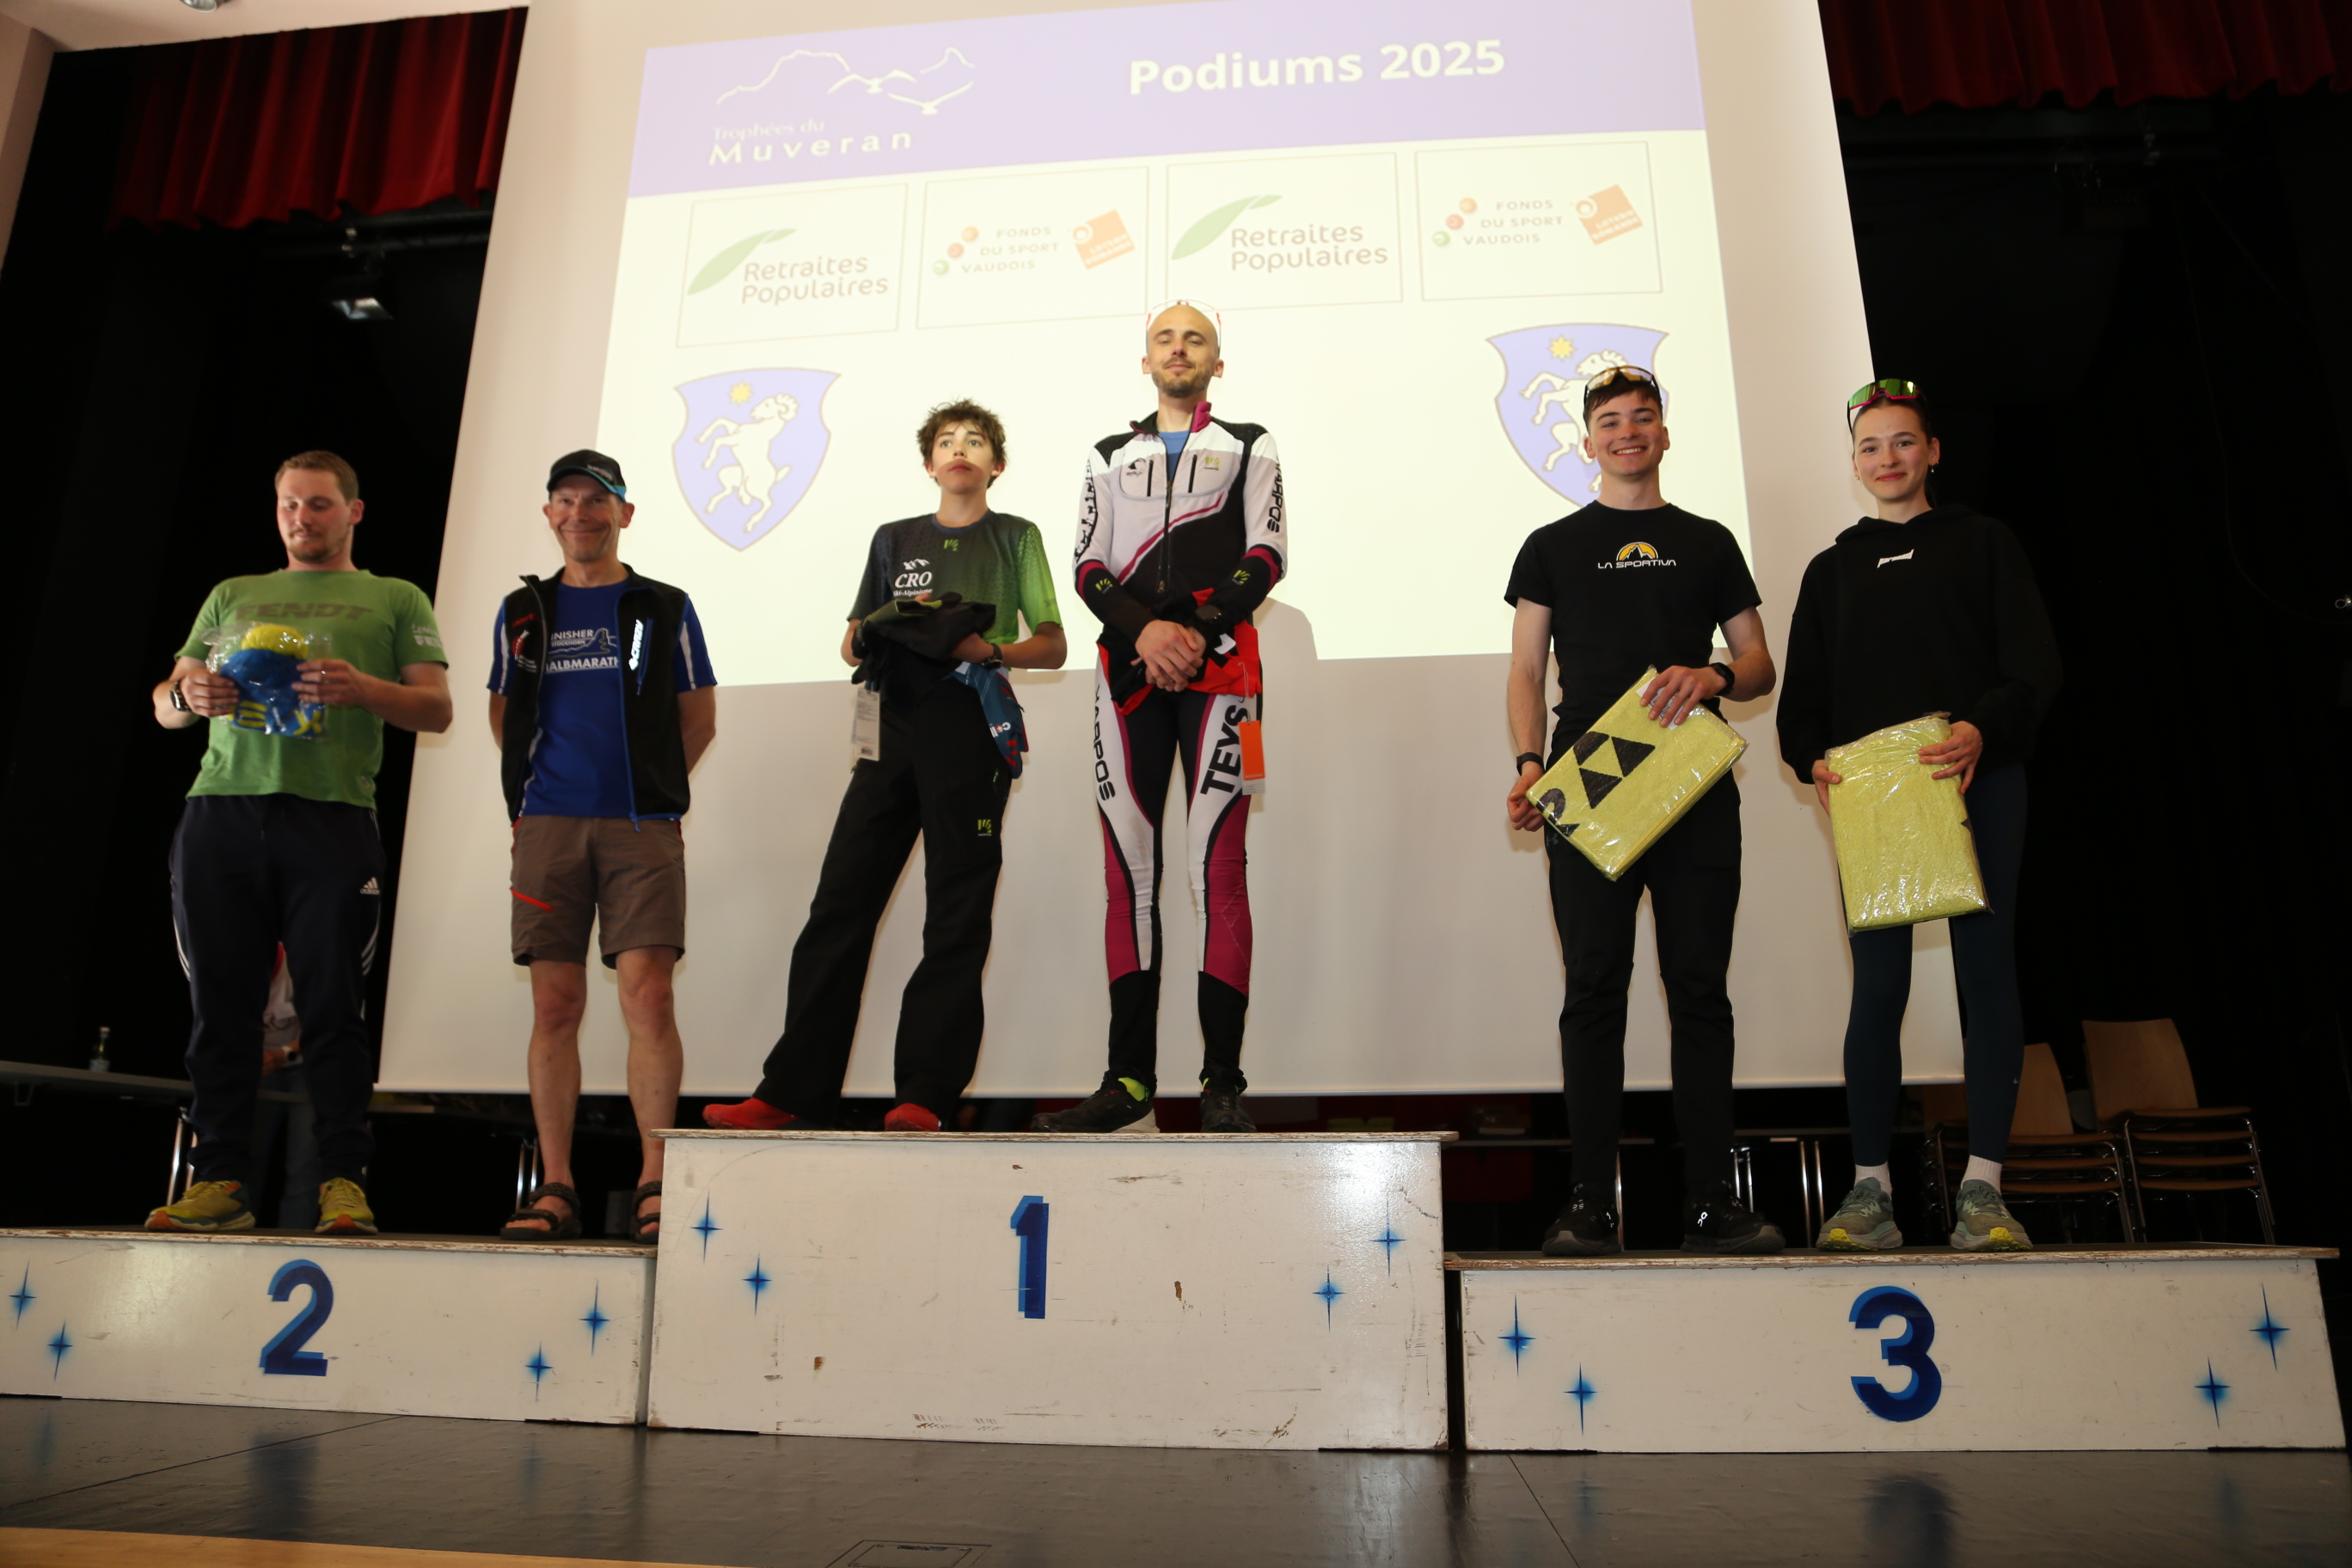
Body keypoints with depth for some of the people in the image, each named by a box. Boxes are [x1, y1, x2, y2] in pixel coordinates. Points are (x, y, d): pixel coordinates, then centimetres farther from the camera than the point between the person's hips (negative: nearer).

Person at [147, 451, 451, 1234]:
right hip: (220, 813, 3)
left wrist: (362, 688, -14)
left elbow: (436, 709, 6)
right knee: (221, 1001, 2)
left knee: (334, 1005, -6)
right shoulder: (231, 596, 26)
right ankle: (221, 1178, 9)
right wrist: (188, 694, -3)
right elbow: (164, 704, 22)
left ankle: (343, 1180, -4)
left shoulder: (396, 599, 17)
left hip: (331, 816, -3)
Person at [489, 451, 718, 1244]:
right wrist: (537, 787, 14)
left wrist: (651, 786, 9)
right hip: (549, 826, 2)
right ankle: (555, 1187, 7)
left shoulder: (664, 607, 9)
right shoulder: (522, 613, 16)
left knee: (647, 998, -10)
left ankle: (654, 1183, -4)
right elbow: (504, 715, 24)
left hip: (643, 826, -2)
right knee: (554, 1006, 2)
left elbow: (699, 717, 12)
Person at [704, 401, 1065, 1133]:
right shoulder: (895, 538, 22)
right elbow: (851, 643, 22)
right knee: (840, 904, -3)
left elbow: (1053, 647, 9)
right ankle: (793, 1090, 0)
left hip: (971, 726, -3)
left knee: (956, 916, -5)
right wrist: (892, 626, 0)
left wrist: (990, 649, -10)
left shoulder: (1015, 537, 14)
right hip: (893, 724, 3)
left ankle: (925, 1095, -3)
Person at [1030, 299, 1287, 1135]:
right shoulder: (1109, 456, 23)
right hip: (1128, 666, 3)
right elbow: (1090, 566, 11)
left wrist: (1198, 630, -11)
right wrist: (1143, 629, -8)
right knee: (1127, 867, -2)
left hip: (1219, 663, -2)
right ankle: (1130, 1077, 2)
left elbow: (1267, 555, 4)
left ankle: (1223, 1082, -8)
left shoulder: (1251, 449, 17)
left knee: (1218, 864, -10)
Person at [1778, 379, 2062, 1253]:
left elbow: (2036, 666, 2)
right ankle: (1870, 1187, 0)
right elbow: (1803, 693, 13)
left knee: (1987, 967, -2)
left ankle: (1983, 1187, 2)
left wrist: (1982, 729, -17)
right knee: (1877, 983, -3)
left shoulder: (1983, 544, 14)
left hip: (1980, 782, -1)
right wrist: (1813, 761, -7)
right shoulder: (1833, 569, 20)